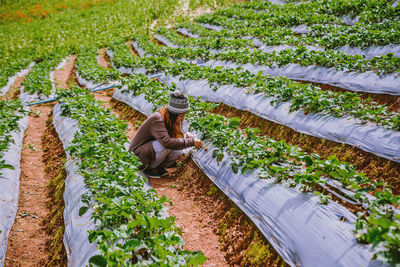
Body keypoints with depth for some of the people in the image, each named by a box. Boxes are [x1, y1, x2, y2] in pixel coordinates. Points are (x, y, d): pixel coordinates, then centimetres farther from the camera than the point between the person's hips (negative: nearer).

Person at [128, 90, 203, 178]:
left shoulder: (171, 119, -3)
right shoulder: (157, 119, -29)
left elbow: (177, 134, 13)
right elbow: (167, 142, -40)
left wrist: (185, 135, -11)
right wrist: (191, 142, -35)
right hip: (137, 154, -8)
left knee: (178, 152, -11)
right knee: (166, 146, -32)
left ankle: (157, 167, 5)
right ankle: (149, 168, -10)